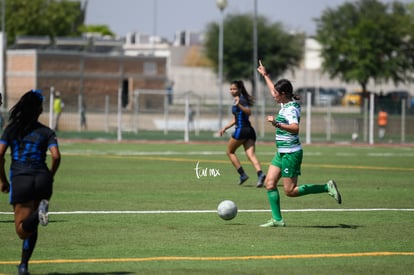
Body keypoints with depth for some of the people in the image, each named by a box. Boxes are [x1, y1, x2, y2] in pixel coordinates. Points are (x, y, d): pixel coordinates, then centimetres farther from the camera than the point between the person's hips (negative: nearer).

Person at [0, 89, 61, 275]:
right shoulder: (46, 132, 4)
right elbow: (56, 156, -8)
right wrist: (50, 176, 9)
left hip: (20, 180, -1)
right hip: (42, 178, 1)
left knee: (23, 230, -2)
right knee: (31, 227, 18)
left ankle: (39, 213, -32)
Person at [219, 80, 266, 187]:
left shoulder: (241, 100, -7)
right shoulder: (236, 100, 22)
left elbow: (248, 112, -25)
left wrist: (239, 105, -37)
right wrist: (225, 127, 28)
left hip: (241, 130, -9)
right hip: (249, 130, 9)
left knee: (230, 151, 8)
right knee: (251, 154, -5)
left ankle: (242, 174, 2)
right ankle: (260, 173, -27)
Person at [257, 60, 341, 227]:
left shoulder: (291, 109, -19)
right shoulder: (286, 104, 8)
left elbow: (295, 128, -36)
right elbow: (274, 92, 30)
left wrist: (277, 124, -45)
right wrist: (265, 75, 38)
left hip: (291, 154, -10)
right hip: (281, 153, 10)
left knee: (290, 191, -7)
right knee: (269, 183, 3)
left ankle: (327, 187, 0)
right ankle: (277, 219, 4)